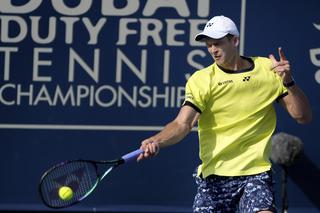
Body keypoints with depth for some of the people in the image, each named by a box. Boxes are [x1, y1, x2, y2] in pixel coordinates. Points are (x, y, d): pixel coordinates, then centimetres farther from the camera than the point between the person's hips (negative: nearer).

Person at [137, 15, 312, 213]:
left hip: (256, 173, 0)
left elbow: (303, 117, 4)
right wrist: (157, 141, -35)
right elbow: (182, 124, -14)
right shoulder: (201, 80, -1)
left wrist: (288, 82, -12)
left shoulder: (269, 70, 4)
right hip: (214, 174, 1)